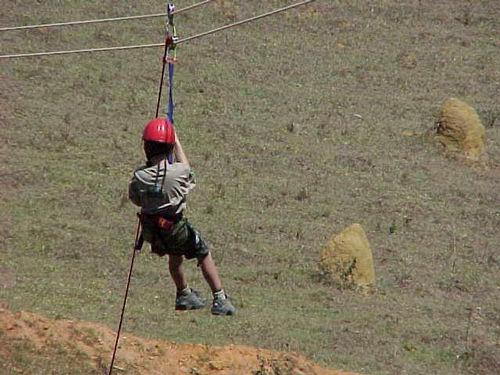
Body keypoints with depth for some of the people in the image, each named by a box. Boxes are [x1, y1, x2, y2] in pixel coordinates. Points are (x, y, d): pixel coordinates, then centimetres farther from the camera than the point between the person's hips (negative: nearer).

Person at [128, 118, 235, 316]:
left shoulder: (139, 177, -17)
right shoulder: (178, 171, -21)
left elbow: (135, 200, 1)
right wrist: (177, 142, 15)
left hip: (151, 233, 3)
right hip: (175, 229, -3)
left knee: (175, 253, 32)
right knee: (204, 254, 18)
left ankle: (184, 295, 46)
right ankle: (220, 299, 19)